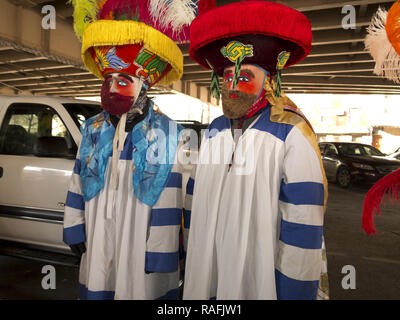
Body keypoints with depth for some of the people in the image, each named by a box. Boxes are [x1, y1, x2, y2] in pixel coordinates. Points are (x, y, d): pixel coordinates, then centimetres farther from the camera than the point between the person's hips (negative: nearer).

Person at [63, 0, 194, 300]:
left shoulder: (166, 133, -10)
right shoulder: (93, 129, 5)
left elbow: (169, 200, -11)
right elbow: (77, 185, 11)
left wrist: (160, 252, -11)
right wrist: (75, 229, 10)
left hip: (141, 250, -4)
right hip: (97, 244, 5)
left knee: (139, 289, 7)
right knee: (97, 291, 16)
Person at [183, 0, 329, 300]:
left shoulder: (292, 132, -13)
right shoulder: (214, 131, 4)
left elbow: (303, 222, -15)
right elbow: (196, 200, 9)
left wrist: (294, 289, -14)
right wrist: (192, 260, 12)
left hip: (264, 275, -5)